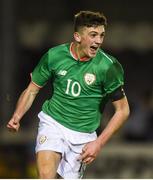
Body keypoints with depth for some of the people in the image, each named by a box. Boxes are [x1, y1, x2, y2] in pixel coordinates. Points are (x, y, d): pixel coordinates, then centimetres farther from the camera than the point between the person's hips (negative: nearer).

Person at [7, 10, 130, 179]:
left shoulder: (109, 67, -11)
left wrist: (99, 143, -11)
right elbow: (32, 90, 9)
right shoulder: (54, 56, -5)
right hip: (52, 122, 0)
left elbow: (122, 110, -3)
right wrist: (17, 116, -10)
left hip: (82, 135, 0)